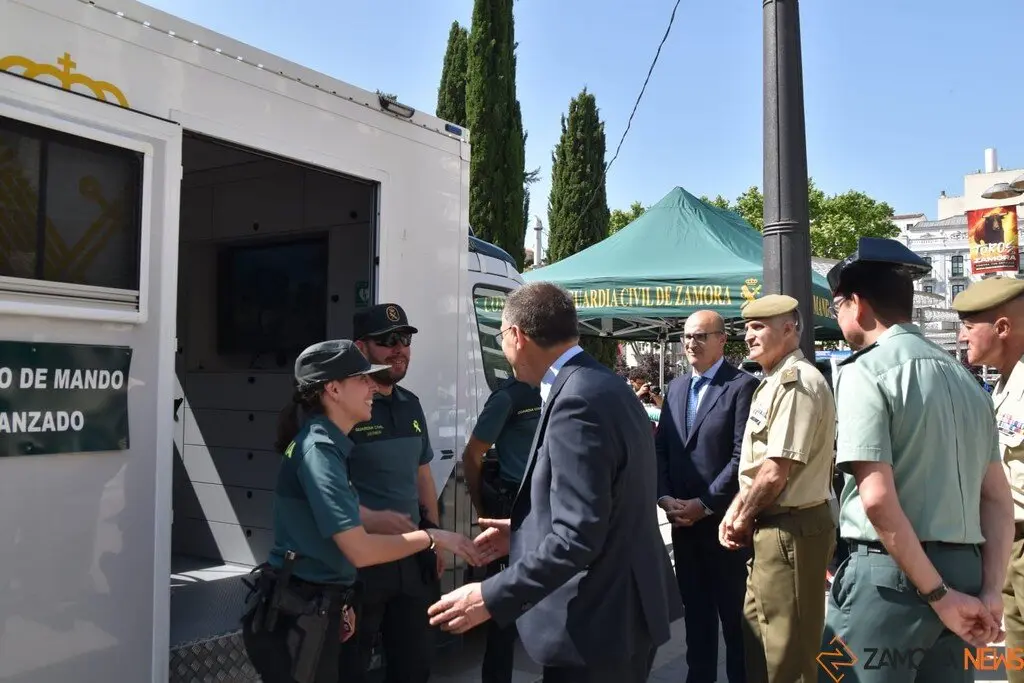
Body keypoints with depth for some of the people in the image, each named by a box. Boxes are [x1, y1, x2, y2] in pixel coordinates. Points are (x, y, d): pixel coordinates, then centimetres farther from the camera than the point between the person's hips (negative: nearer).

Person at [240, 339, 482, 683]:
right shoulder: (319, 448, -19)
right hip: (295, 616, -9)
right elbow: (360, 550, -24)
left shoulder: (329, 445, 10)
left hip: (315, 610, 9)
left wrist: (340, 603, 12)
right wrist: (432, 537, -14)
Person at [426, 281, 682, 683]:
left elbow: (578, 536, -27)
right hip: (619, 608, 9)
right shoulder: (602, 386, 8)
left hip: (597, 622, -9)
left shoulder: (577, 401, -23)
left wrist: (491, 598, -21)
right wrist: (526, 531, 17)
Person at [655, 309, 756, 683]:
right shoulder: (676, 387, 12)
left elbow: (743, 456, -15)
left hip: (723, 519, -6)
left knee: (733, 610, 7)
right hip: (682, 519, 6)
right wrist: (664, 497, -3)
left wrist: (705, 504, -16)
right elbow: (661, 448, 11)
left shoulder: (742, 386, -9)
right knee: (694, 607, 16)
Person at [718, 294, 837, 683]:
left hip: (791, 529, -10)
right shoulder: (773, 383, 14)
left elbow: (776, 472, -22)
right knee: (758, 636, 20)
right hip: (773, 526, 10)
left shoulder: (797, 382, -18)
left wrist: (742, 519, -9)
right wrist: (735, 513, 6)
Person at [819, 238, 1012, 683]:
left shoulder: (864, 372, -11)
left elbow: (878, 499, -20)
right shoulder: (964, 377, 13)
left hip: (890, 573, -7)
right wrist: (990, 591, 7)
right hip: (963, 571, 8)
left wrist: (938, 594, -13)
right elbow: (997, 498, 12)